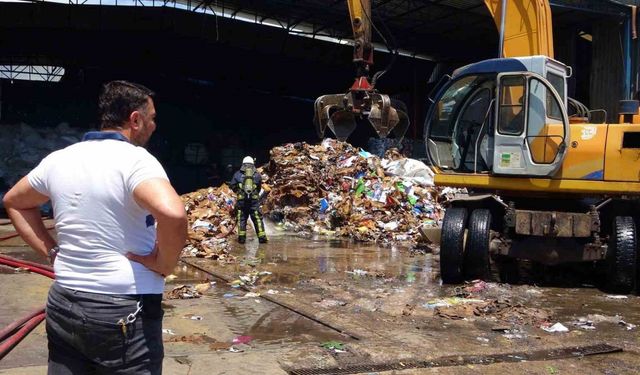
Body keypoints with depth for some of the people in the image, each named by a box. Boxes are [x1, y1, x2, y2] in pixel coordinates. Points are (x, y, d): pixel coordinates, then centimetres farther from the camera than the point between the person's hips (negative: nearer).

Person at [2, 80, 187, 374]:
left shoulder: (58, 159, 5)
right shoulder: (135, 160, -17)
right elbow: (172, 214, -35)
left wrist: (52, 252, 13)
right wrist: (164, 264, -17)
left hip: (63, 304, 7)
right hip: (124, 311, -6)